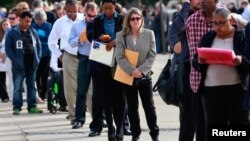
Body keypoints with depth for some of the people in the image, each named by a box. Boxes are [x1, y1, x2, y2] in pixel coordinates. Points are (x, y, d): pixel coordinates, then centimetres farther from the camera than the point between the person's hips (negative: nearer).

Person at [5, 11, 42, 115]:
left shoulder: (33, 32, 10)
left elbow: (38, 46, 16)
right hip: (19, 65, -5)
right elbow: (8, 48, -7)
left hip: (32, 64, 5)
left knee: (32, 86, 9)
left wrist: (38, 58, 2)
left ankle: (32, 106, 14)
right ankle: (17, 107, 0)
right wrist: (15, 60, -16)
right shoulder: (13, 33, -4)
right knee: (17, 87, -4)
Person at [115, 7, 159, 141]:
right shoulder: (121, 35, -1)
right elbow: (119, 57, -7)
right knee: (132, 106, 8)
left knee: (149, 105, 3)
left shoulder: (149, 34, 0)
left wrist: (141, 70, -15)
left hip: (144, 75, 0)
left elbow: (152, 56, -4)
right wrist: (131, 70, -19)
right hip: (128, 76, 0)